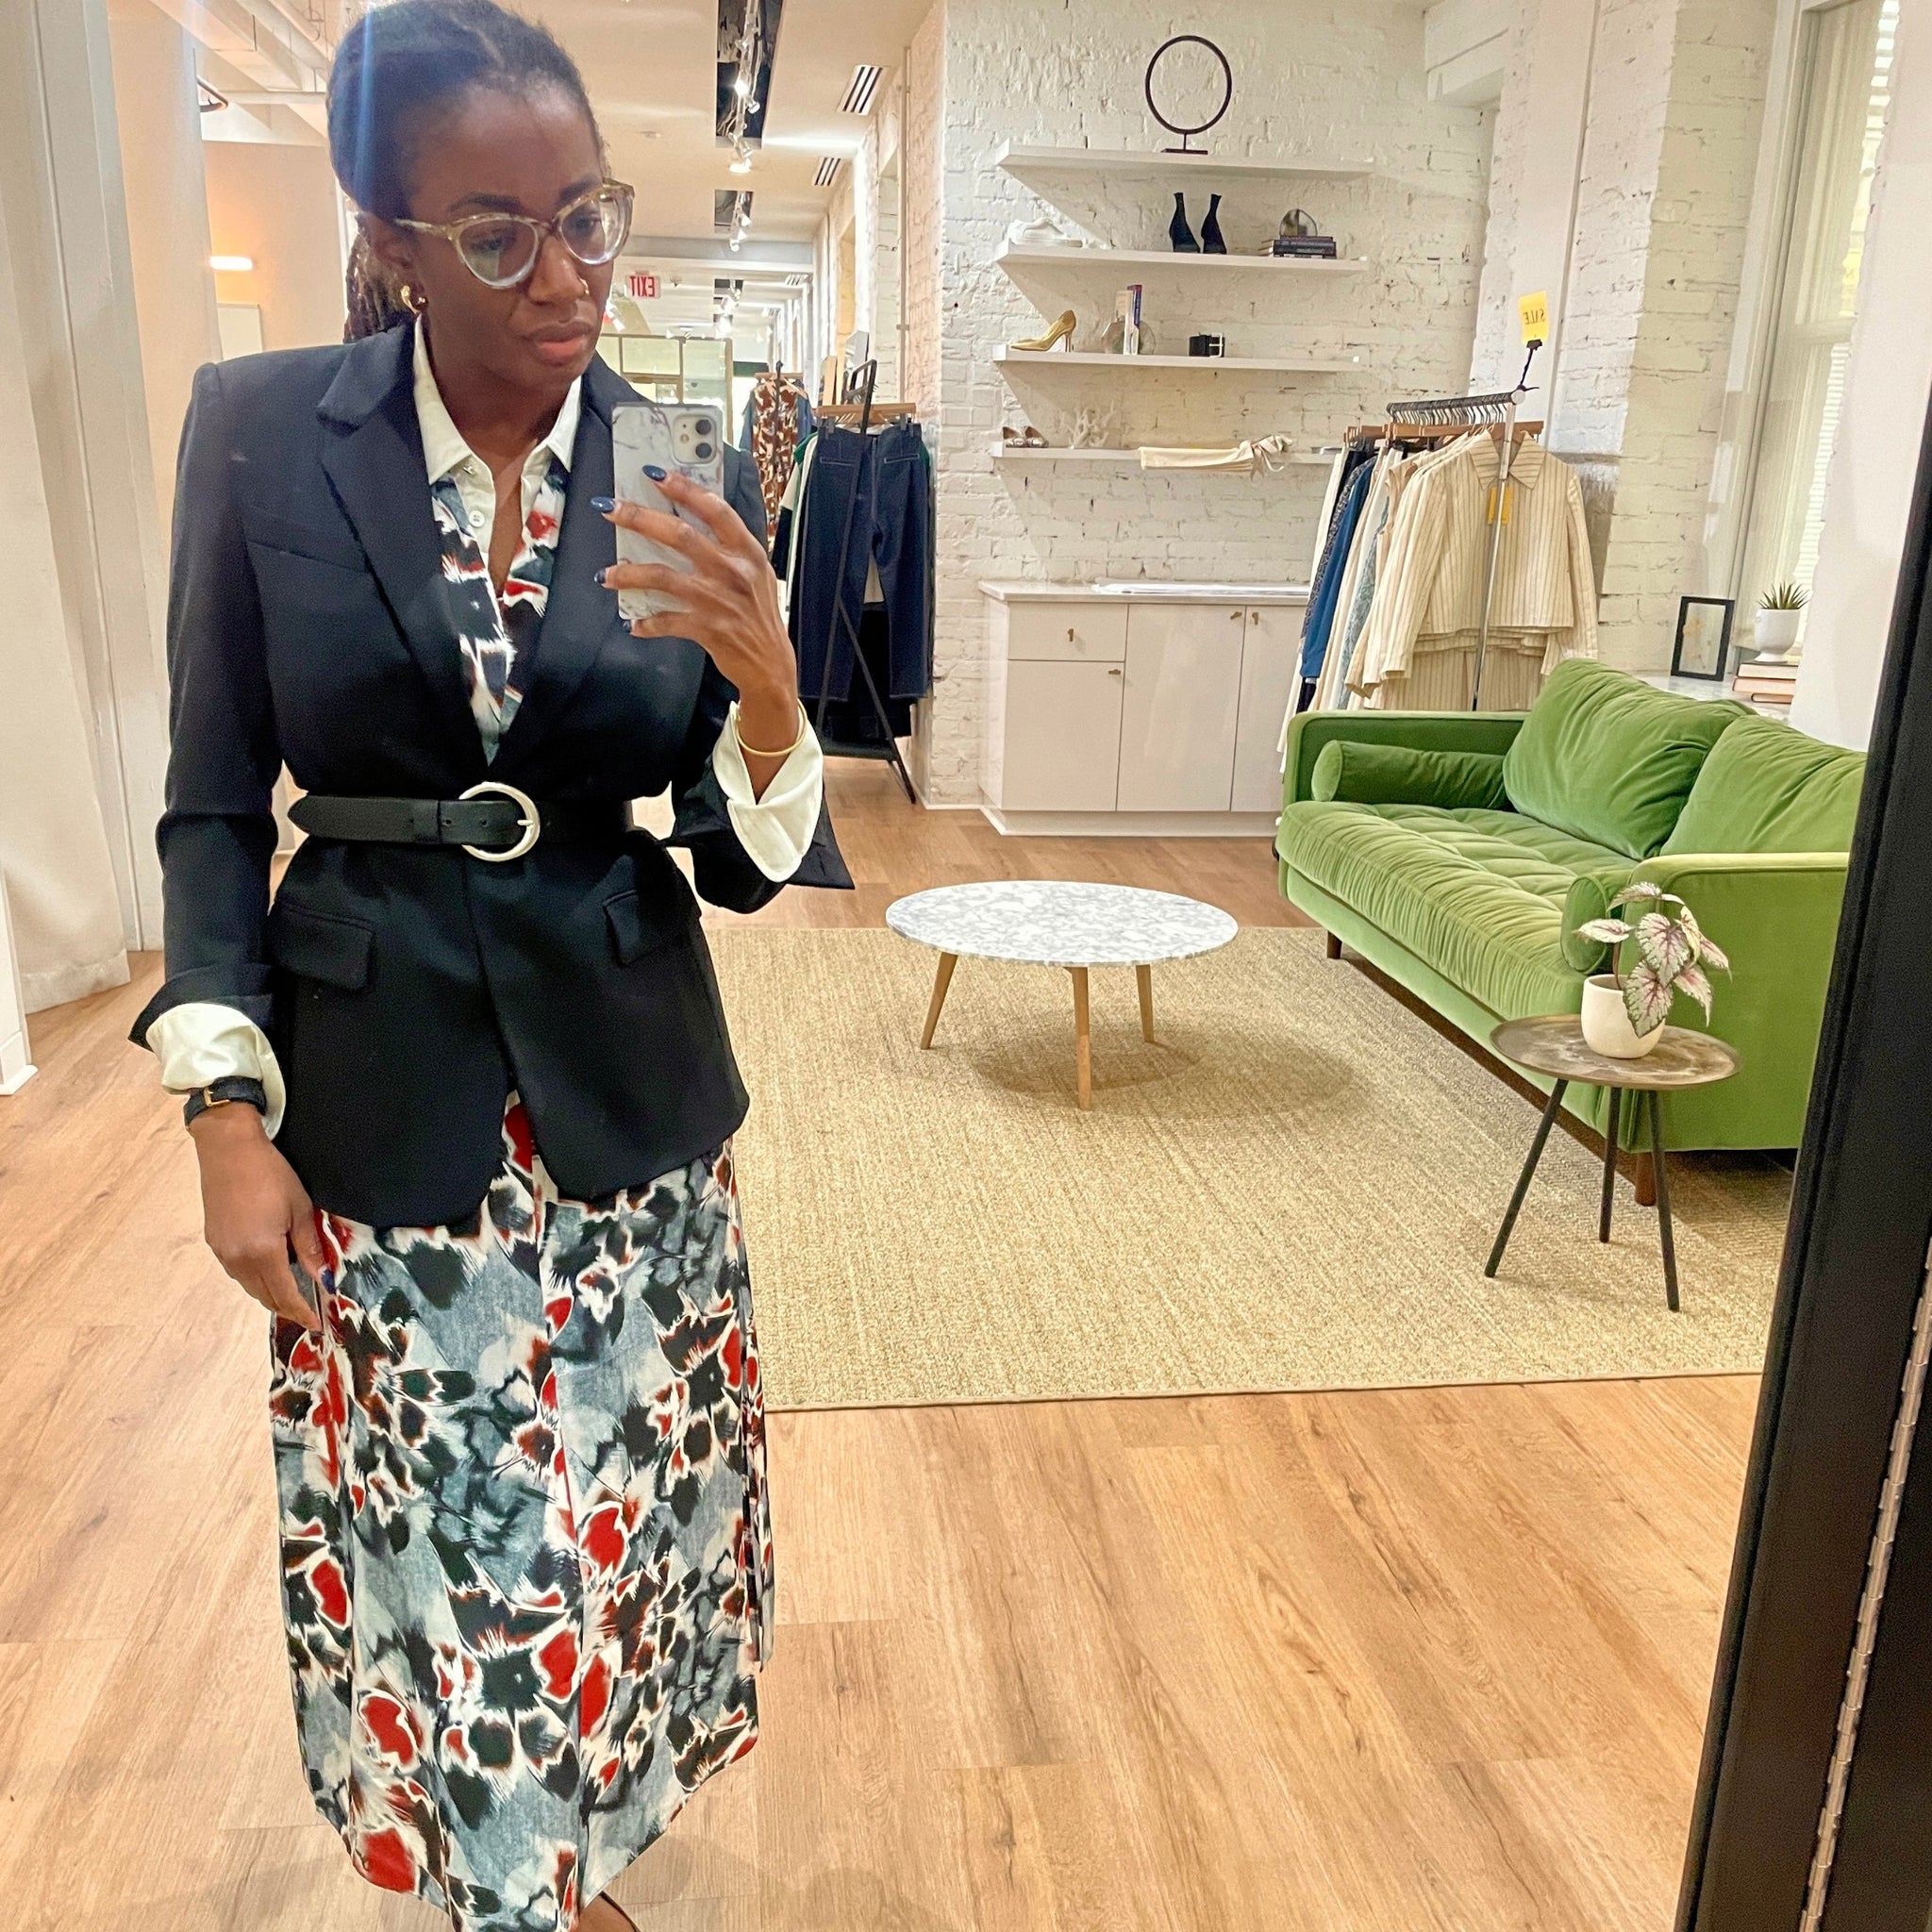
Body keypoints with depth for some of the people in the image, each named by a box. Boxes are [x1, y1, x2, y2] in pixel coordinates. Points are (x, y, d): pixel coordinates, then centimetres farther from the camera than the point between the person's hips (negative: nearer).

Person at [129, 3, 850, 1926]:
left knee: (611, 1530, 11)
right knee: (434, 1553, 9)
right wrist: (227, 1108, -8)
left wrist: (764, 682, -21)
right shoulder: (258, 432, -5)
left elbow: (744, 863, -1)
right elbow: (216, 804, 0)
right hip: (375, 1100, -1)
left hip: (626, 1102, 1)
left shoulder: (693, 480, -2)